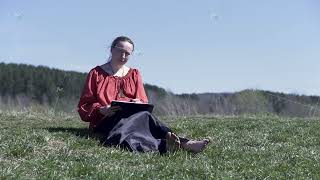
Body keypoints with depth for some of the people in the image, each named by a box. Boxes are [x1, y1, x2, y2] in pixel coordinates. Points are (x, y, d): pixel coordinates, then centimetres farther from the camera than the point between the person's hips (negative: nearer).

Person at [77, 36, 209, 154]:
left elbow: (143, 102, 15)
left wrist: (138, 103, -10)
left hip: (133, 115, 3)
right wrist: (102, 110, -13)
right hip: (107, 121, -3)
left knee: (143, 115, -36)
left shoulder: (134, 74, 23)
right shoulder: (96, 73, 13)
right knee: (144, 116, -36)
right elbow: (84, 106, 7)